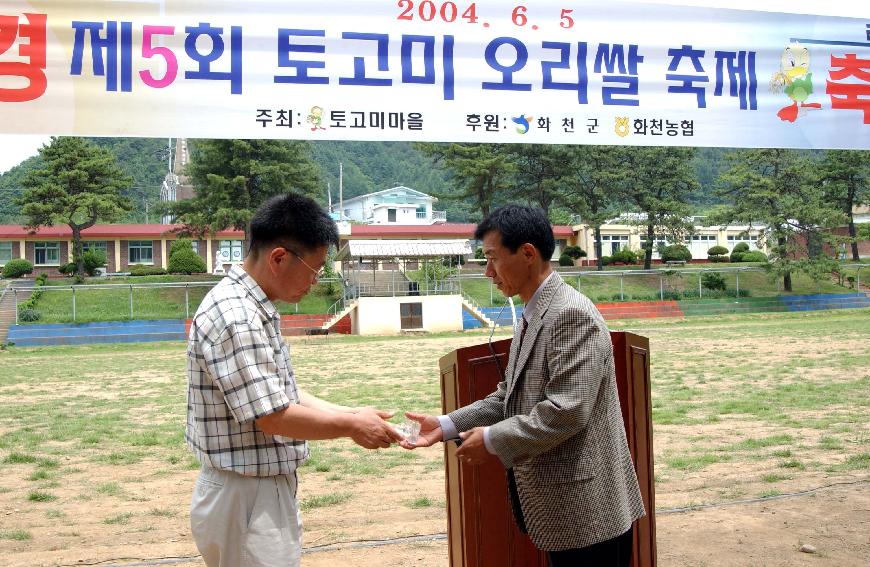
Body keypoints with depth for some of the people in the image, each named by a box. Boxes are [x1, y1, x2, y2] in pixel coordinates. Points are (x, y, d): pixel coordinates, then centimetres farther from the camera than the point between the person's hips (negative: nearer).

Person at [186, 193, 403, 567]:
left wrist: (350, 414, 5)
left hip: (264, 491, 10)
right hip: (247, 497, -10)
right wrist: (351, 426, -12)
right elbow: (273, 416, -24)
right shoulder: (236, 318, -24)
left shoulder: (251, 307, 8)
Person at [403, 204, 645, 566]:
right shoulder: (532, 316, 12)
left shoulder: (573, 314, -20)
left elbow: (566, 412, -26)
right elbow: (510, 396, 14)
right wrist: (447, 426, 4)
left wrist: (492, 440, -16)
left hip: (587, 510, -9)